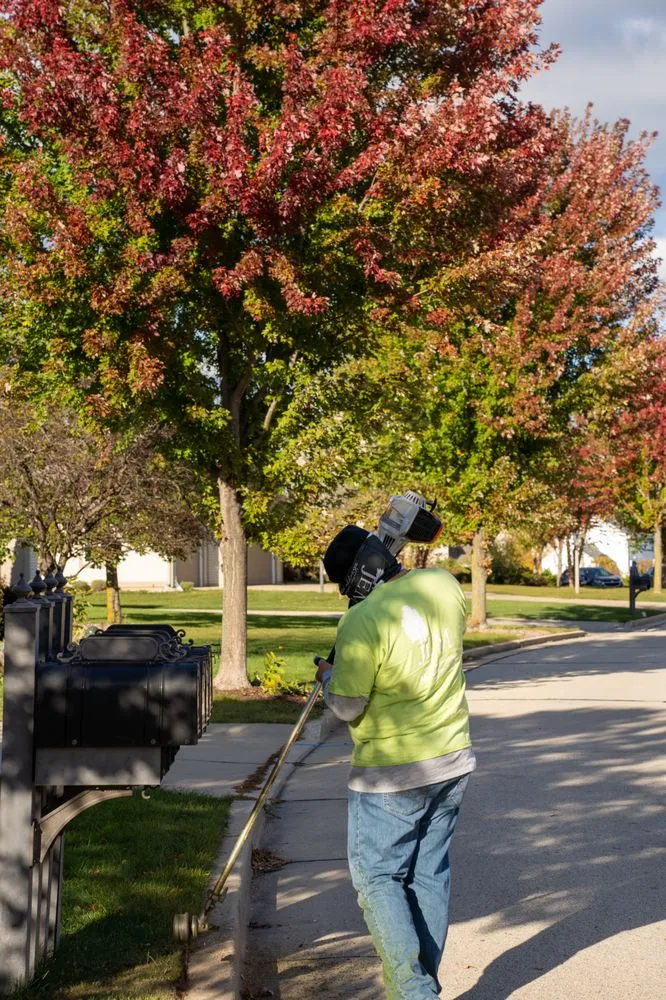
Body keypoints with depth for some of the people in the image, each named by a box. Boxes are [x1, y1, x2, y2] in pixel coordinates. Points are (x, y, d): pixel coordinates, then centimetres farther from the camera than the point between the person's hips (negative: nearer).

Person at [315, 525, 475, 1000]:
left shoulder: (361, 621, -22)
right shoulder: (445, 585, -3)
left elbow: (348, 707, -15)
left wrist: (328, 675, 4)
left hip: (392, 774, -7)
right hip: (453, 761, 7)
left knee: (378, 877, 7)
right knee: (430, 874, 17)